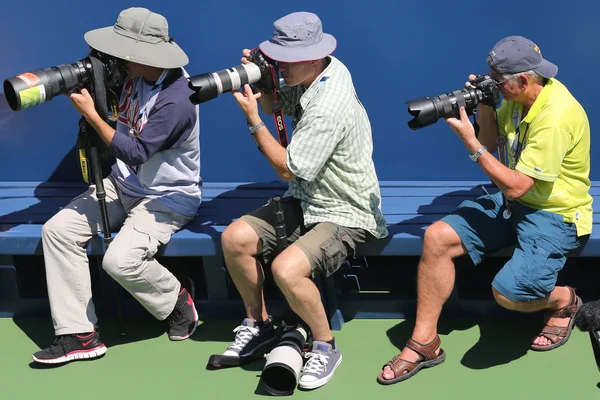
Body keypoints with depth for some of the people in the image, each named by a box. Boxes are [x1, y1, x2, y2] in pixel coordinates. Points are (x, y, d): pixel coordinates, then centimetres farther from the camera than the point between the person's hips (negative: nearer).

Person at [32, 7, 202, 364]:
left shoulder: (176, 101, -27)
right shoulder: (134, 73, -3)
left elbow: (135, 153, -27)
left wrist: (91, 114, -25)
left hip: (168, 198, -8)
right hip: (124, 184, 8)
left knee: (121, 260, -30)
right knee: (58, 230, -8)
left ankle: (176, 301, 4)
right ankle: (79, 335, -5)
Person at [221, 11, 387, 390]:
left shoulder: (328, 107, -29)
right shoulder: (310, 73, -3)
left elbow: (287, 169, -20)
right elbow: (271, 103, 13)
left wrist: (252, 119, -17)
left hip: (346, 215, -9)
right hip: (307, 200, 9)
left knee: (286, 268, -31)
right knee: (235, 238, -5)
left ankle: (325, 346, -4)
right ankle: (259, 325, 16)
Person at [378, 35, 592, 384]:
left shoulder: (555, 117, -27)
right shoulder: (519, 97, 0)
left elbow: (515, 186, -26)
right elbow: (490, 143, 11)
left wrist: (470, 141, -23)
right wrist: (485, 106, -6)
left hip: (557, 216, -8)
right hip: (516, 201, 8)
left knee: (509, 291, -29)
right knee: (437, 237, -10)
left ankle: (563, 300, 9)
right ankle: (424, 342, 0)